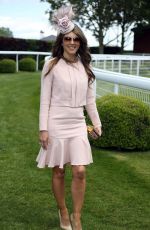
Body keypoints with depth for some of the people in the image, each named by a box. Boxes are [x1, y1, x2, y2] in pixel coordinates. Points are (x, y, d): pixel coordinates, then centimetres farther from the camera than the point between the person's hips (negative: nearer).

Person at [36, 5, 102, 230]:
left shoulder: (85, 67, 6)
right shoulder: (52, 65, -6)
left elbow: (89, 99, 13)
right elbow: (45, 99, -6)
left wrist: (97, 122, 14)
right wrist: (43, 129, -10)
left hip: (78, 125, 3)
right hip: (56, 124, -3)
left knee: (80, 172, -2)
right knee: (58, 171, 8)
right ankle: (63, 212, 28)